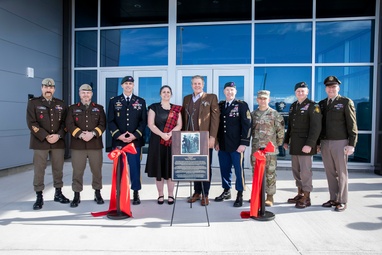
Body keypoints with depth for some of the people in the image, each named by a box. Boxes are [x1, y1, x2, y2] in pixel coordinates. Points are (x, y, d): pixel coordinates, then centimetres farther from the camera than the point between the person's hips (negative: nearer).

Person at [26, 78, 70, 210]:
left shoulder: (61, 104, 12)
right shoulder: (33, 103, 3)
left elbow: (65, 122, 7)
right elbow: (31, 123, -6)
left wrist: (58, 135, -10)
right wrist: (46, 136, -15)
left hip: (58, 142, 3)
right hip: (40, 142, -2)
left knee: (58, 169, 9)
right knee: (39, 171, 1)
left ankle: (58, 193, 23)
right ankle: (39, 197, 11)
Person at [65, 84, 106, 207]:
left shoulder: (99, 108, 11)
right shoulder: (73, 108, 10)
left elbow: (102, 124, 0)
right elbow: (69, 125, -2)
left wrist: (93, 133, -17)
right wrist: (80, 134, -18)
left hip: (95, 144, 0)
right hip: (78, 145, 0)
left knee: (97, 170, 6)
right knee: (77, 171, 3)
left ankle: (97, 194, 20)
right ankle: (76, 196, 15)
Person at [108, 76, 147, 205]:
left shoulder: (141, 101, 9)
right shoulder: (114, 101, 9)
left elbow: (144, 121, 3)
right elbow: (110, 121, 3)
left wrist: (134, 135, -9)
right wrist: (119, 135, -10)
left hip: (135, 140, 0)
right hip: (118, 140, 1)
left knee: (135, 167, 2)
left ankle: (136, 193, 13)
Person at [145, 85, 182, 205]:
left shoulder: (176, 109, 9)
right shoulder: (154, 107, 5)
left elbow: (179, 125, 0)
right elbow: (150, 124, -5)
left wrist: (170, 134, -17)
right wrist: (162, 134, -19)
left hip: (172, 142, 1)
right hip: (157, 142, -1)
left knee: (171, 168, 2)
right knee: (159, 168, 3)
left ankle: (171, 195, 13)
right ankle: (160, 195, 14)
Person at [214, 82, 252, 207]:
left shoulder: (242, 105, -2)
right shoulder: (220, 105, 11)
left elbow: (247, 125, -7)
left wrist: (244, 143, -13)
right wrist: (217, 141, 10)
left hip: (236, 145, -4)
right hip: (222, 145, 4)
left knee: (239, 170, 2)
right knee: (224, 169, 12)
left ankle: (239, 195, 15)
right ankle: (226, 191, 28)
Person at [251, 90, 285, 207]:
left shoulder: (275, 114, -3)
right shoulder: (253, 114, 8)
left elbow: (280, 131, -2)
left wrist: (277, 145, -1)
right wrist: (254, 142, 12)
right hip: (255, 149, 4)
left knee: (270, 173, 2)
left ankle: (270, 196, 12)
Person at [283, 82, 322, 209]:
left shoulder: (313, 106, -7)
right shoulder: (293, 106, 15)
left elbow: (316, 127, -14)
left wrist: (309, 144, -21)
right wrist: (286, 141, 17)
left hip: (305, 144, -7)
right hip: (294, 144, 7)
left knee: (305, 171, -3)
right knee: (296, 170, 12)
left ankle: (306, 198, 8)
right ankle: (300, 194, 24)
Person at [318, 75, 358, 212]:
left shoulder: (346, 102, 0)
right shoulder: (321, 104, 12)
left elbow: (352, 125, -3)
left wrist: (351, 144, -9)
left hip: (340, 143, -4)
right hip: (325, 143, 4)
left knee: (341, 173, 2)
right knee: (330, 173, 8)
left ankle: (342, 201, 12)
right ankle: (333, 199, 18)